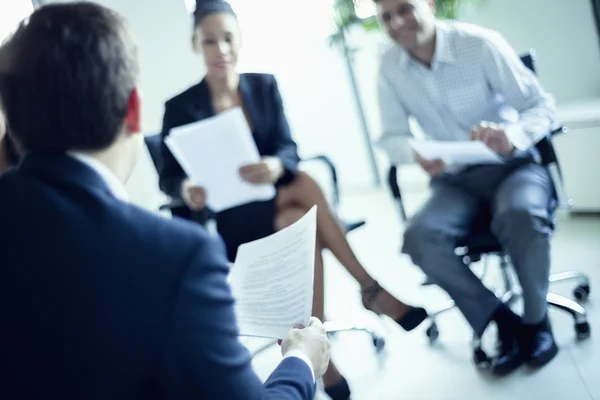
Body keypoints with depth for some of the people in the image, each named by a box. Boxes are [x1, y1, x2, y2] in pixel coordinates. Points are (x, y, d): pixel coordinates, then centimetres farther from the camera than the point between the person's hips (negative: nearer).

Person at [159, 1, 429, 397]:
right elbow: (168, 177, -4)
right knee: (305, 222, -31)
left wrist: (276, 166, -30)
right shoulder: (181, 107, -6)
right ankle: (371, 289, -16)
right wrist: (186, 190, -29)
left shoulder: (265, 86, 4)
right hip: (223, 218, -3)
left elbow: (289, 149, -5)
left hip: (275, 201, 4)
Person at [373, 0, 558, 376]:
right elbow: (391, 136, 1)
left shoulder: (481, 43, -14)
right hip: (454, 179, 3)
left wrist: (514, 136, -35)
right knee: (420, 239, -27)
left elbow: (542, 104, -12)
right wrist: (417, 154, -24)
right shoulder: (390, 67, -4)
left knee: (521, 214, -36)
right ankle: (501, 320, -7)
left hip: (511, 164, -3)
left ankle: (536, 318, -8)